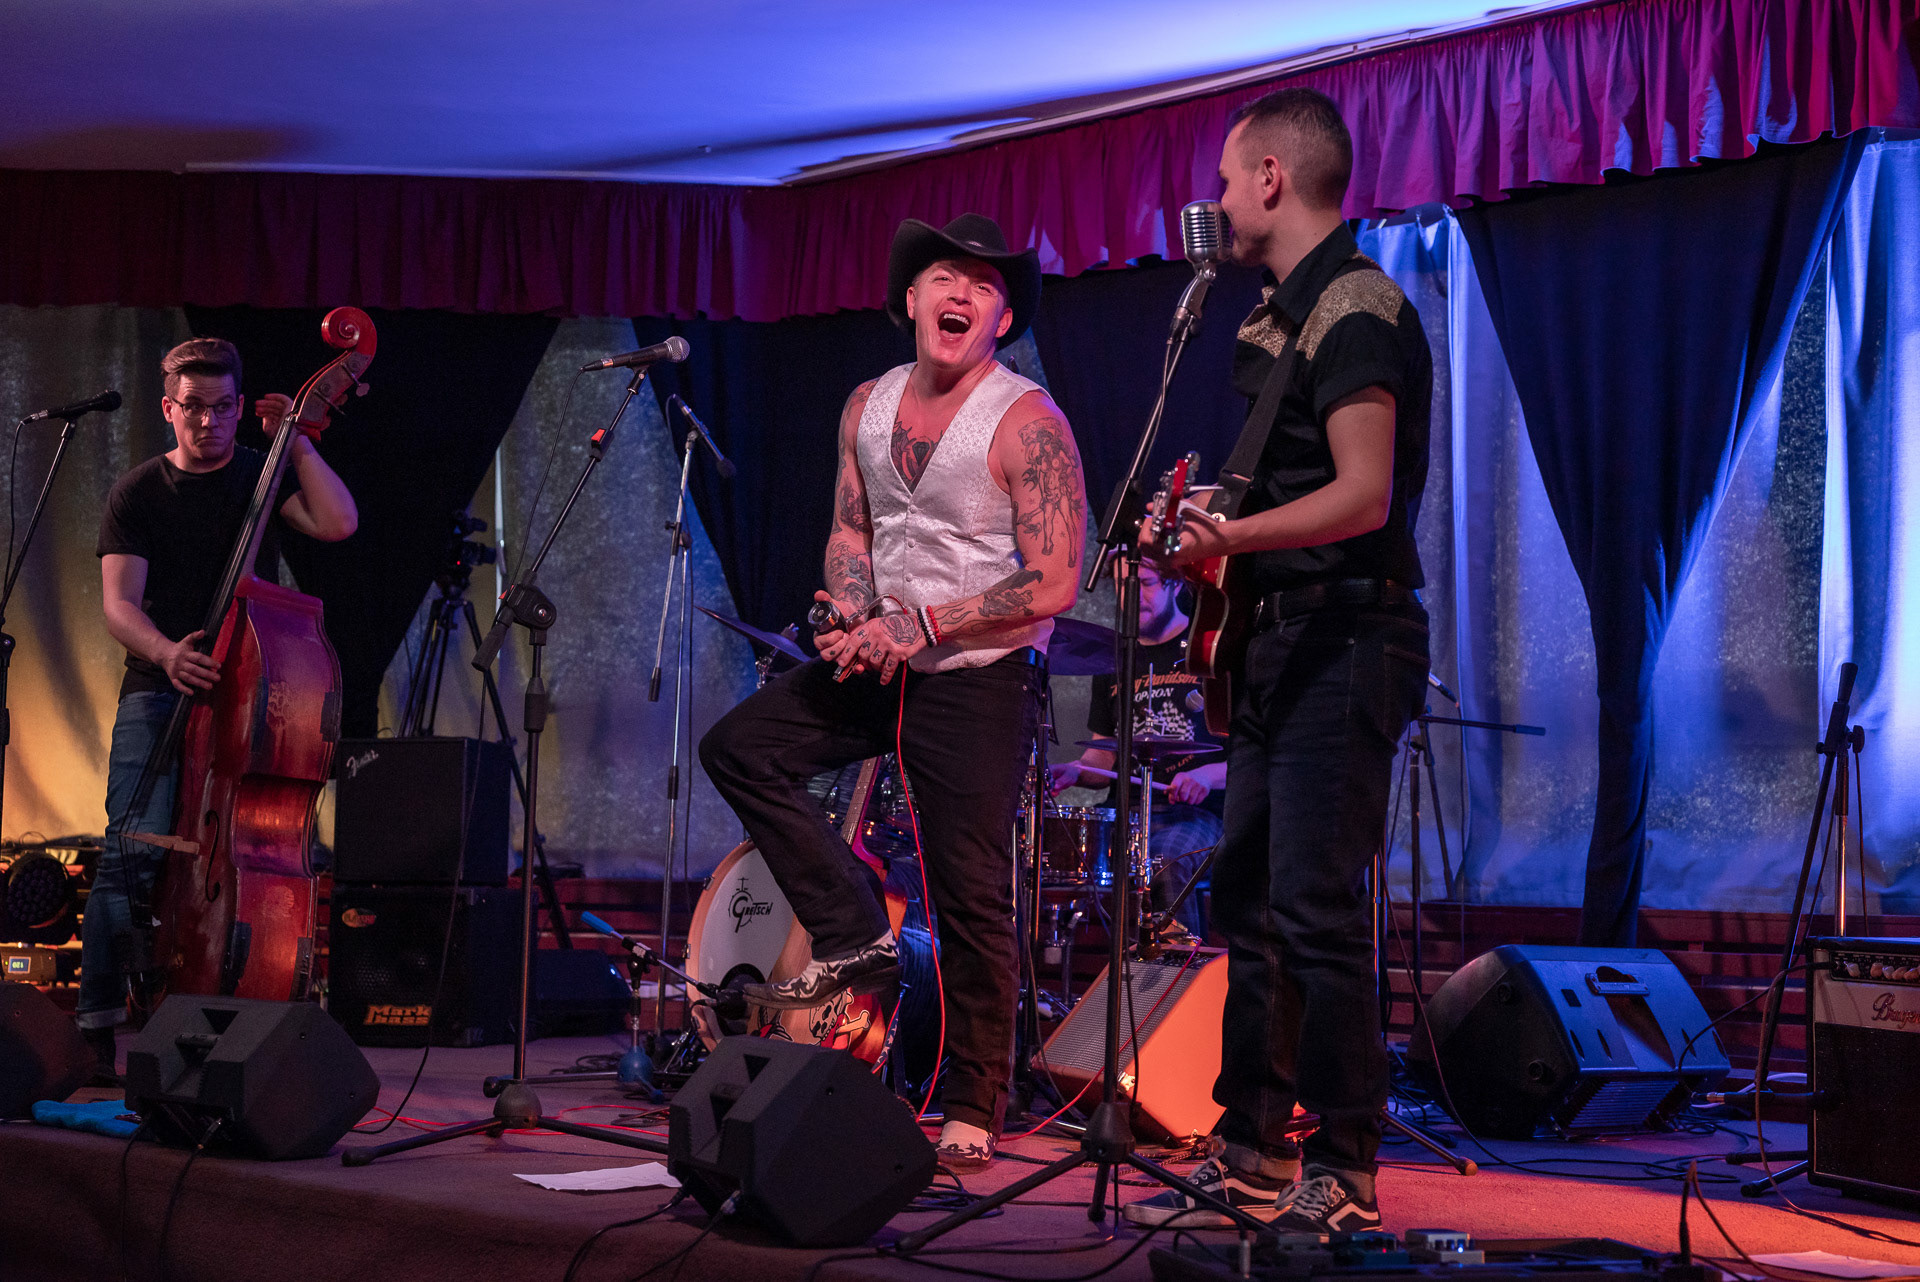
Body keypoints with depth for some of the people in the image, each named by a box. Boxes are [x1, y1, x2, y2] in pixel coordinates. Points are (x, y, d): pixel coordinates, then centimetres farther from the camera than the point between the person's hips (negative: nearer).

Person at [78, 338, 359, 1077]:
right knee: (137, 843, -17)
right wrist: (165, 653, -23)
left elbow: (338, 523, -6)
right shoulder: (138, 494, 7)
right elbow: (118, 602, -4)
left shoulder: (263, 477, 12)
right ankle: (97, 1020, -13)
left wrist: (297, 441, -7)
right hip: (159, 689, -2)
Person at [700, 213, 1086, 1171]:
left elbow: (1053, 584, -19)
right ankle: (855, 938, 4)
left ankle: (973, 1109, 8)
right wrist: (858, 621, -9)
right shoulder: (868, 407, 6)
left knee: (971, 898, -4)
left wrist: (923, 626, -21)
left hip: (979, 680, -7)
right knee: (739, 746, -4)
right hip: (882, 663, 7)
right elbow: (851, 531, 13)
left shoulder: (1025, 423, -15)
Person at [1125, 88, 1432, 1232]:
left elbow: (1365, 498, -24)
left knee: (1317, 912, -11)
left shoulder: (1358, 312, -14)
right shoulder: (1279, 318, 18)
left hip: (1349, 644, -10)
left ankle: (1342, 1178, -4)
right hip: (1283, 643, 10)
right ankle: (1251, 1156, 19)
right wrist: (1204, 528, 14)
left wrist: (1232, 536, -34)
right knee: (1250, 903, 12)